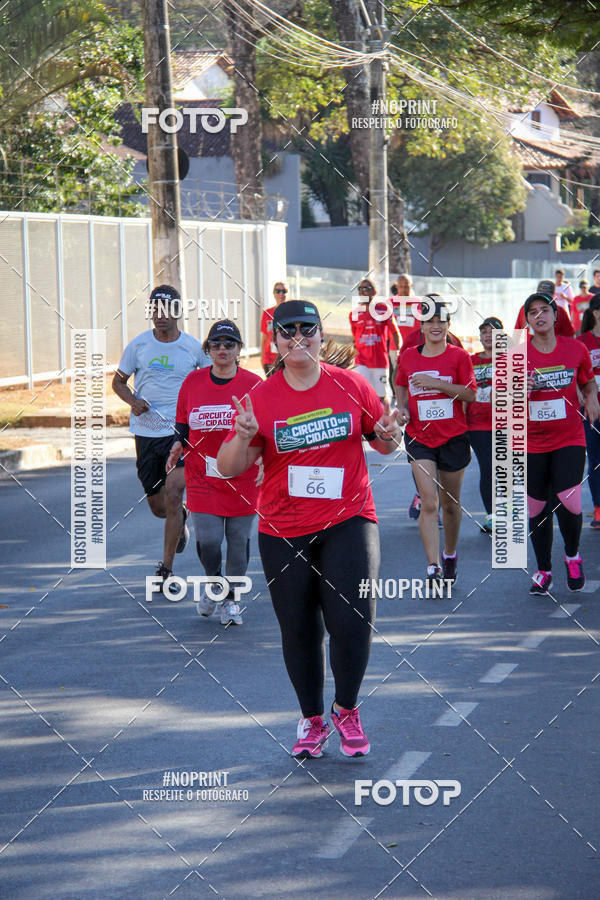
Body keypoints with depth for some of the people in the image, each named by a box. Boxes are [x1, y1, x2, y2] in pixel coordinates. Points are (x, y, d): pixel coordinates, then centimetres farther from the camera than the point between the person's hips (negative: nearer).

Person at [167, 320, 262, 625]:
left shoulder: (254, 384, -3)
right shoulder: (193, 382, 1)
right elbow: (182, 425, 11)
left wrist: (263, 456, -14)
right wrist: (179, 444, -8)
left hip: (243, 478, 0)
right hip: (202, 476, 0)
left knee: (238, 540, 5)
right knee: (207, 540, -8)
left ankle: (230, 600, 24)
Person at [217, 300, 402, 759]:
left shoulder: (351, 385, 1)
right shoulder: (261, 398, -1)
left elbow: (384, 443, 12)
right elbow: (229, 468, -2)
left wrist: (389, 436, -12)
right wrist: (243, 435, -22)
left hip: (348, 521, -1)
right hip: (283, 532, 1)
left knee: (352, 620, -13)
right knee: (299, 631, 6)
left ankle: (346, 709, 11)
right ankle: (312, 720, 26)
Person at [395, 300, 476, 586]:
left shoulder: (458, 356, -3)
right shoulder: (408, 357, 5)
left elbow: (470, 393, -10)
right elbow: (401, 385, 21)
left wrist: (436, 383, -18)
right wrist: (402, 408, 2)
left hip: (453, 438, -1)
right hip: (419, 438, 1)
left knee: (450, 504, 11)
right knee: (429, 503, -13)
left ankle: (450, 556, 34)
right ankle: (433, 567, -16)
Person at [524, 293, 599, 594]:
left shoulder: (576, 349, -1)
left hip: (569, 440, -1)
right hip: (532, 443, 1)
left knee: (568, 503, -17)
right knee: (537, 509, 7)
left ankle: (572, 556, 12)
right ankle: (543, 571, 26)